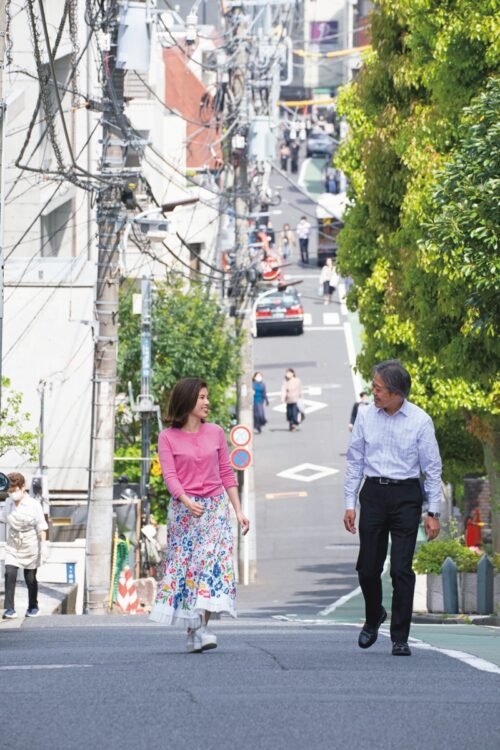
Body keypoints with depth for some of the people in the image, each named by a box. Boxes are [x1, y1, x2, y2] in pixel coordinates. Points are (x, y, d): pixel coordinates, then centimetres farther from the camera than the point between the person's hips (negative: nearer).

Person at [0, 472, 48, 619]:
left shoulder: (33, 505, -11)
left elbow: (41, 527, -9)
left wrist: (43, 545, -14)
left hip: (30, 546, -3)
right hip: (12, 546, 3)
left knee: (30, 578, 9)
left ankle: (33, 607, 29)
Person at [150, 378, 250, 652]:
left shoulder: (215, 433, 8)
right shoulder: (167, 437, 0)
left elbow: (226, 473, 11)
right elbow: (170, 476, -7)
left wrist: (238, 511, 8)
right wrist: (186, 501, -24)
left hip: (215, 508, 1)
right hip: (183, 510, -1)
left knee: (212, 563, -11)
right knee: (186, 566, -1)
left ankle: (201, 628, -15)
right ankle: (193, 629, 3)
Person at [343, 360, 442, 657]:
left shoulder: (420, 421, -5)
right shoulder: (366, 416, 2)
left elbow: (432, 468, -1)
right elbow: (355, 461, 9)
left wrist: (434, 512, -4)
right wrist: (350, 504, 5)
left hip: (406, 495, -2)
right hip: (373, 492, 3)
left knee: (402, 570, -5)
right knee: (368, 567, 5)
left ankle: (400, 638, 2)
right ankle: (374, 618, 33)